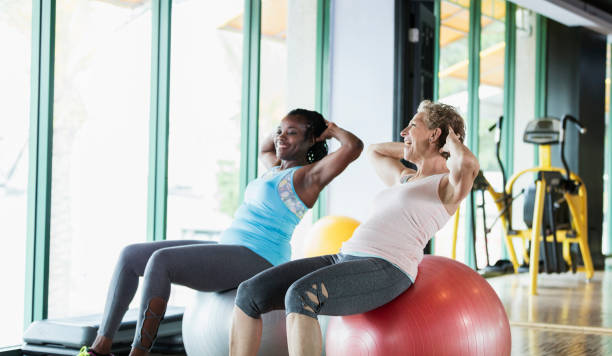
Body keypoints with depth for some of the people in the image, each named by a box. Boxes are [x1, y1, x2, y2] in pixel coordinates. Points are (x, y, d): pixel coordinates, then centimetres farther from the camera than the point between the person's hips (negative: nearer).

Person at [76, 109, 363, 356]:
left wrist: (331, 129, 1)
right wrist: (284, 125, 30)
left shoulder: (310, 175, -4)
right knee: (130, 256, 0)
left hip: (255, 261, -10)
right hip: (227, 252, 10)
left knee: (161, 260, -30)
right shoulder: (279, 170, 22)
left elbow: (354, 146, -19)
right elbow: (265, 150, 46)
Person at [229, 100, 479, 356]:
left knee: (300, 297, -36)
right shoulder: (406, 179, 30)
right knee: (250, 294, -9)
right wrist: (418, 147, 39)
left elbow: (469, 163, -21)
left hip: (385, 270, -9)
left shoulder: (449, 186, 4)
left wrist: (452, 143, 2)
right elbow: (374, 151, 50)